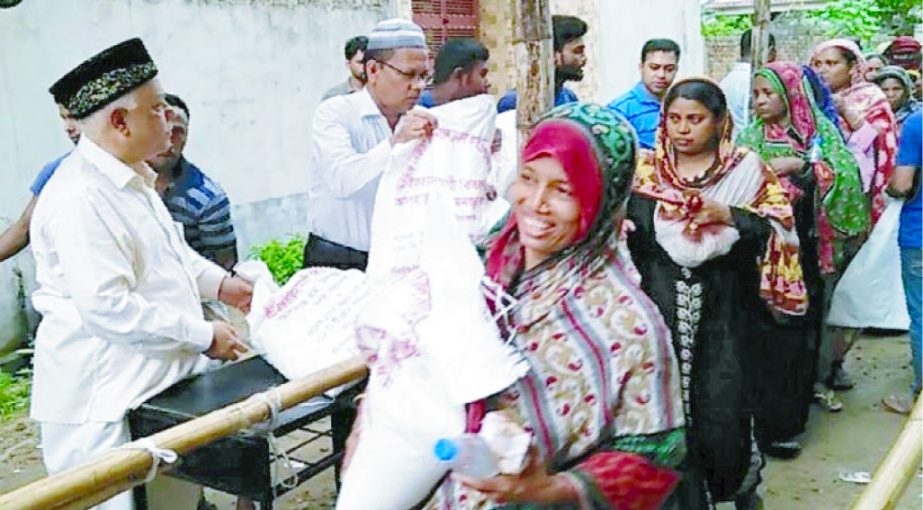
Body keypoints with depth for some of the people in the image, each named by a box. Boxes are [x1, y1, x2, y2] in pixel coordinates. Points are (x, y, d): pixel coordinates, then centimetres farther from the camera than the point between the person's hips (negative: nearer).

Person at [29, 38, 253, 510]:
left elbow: (169, 250, 26)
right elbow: (108, 307, -27)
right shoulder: (79, 199, -22)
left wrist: (219, 283, 11)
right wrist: (204, 336, -20)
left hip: (159, 380, 10)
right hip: (104, 403, -10)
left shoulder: (133, 179, 11)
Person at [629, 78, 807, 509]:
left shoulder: (747, 169, 1)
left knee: (723, 411, -1)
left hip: (724, 312, -1)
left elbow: (780, 230, -4)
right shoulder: (646, 172, 4)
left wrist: (728, 215, -16)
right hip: (662, 312, 1)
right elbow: (628, 235, 2)